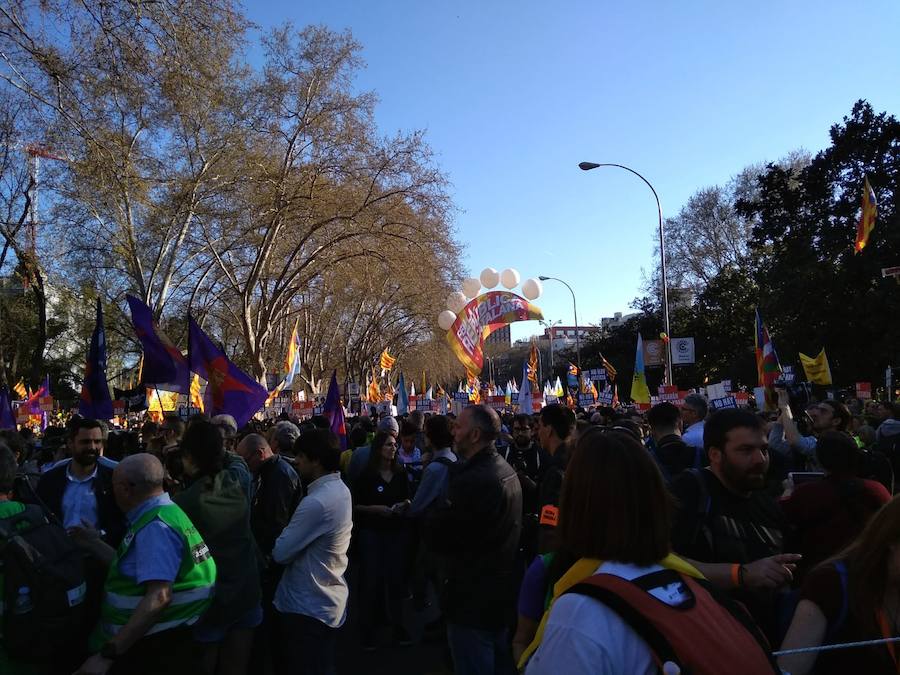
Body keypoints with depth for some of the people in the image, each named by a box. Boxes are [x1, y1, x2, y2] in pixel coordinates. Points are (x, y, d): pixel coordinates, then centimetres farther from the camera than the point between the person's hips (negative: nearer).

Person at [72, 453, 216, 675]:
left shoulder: (155, 526, -21)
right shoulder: (159, 515, 10)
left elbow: (159, 597, -30)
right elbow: (134, 567, 17)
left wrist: (107, 654, -29)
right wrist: (92, 542, 20)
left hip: (157, 648, -9)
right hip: (148, 641, 9)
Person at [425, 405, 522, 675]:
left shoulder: (473, 480, -27)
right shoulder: (506, 470, 5)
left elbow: (436, 537, -24)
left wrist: (434, 517, -5)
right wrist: (445, 516, 0)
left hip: (473, 601, -9)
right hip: (503, 593, 9)